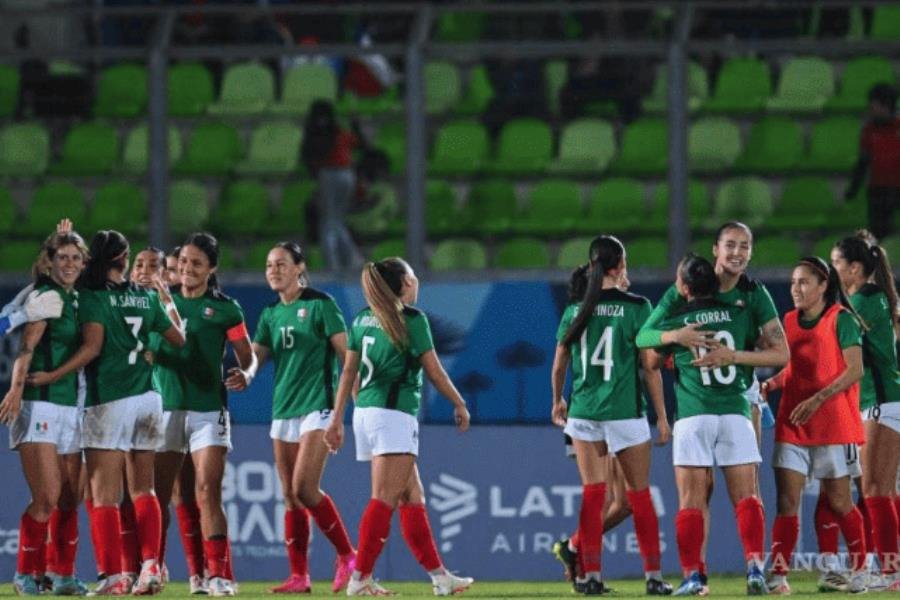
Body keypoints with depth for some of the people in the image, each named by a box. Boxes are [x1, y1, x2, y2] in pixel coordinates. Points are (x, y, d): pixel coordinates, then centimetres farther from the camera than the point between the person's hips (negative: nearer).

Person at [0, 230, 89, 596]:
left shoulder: (75, 299, 15)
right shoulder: (47, 296, -8)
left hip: (70, 407, 8)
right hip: (39, 404, -8)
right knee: (47, 498, -13)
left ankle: (64, 576, 14)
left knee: (69, 500, 7)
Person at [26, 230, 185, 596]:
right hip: (147, 398, 6)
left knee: (104, 497, -3)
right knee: (143, 490, 13)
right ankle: (150, 567, 1)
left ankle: (113, 576, -9)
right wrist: (168, 304, 36)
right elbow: (179, 339, 20)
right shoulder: (146, 298, 10)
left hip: (108, 403, -6)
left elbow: (92, 347, -18)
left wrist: (52, 376, -16)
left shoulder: (92, 297, -7)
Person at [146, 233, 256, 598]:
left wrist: (245, 375, -16)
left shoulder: (224, 309, 2)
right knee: (157, 495, 3)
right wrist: (148, 353, -10)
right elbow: (144, 347, 12)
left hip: (209, 410, -3)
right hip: (166, 409, 3)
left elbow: (248, 355, 5)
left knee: (208, 492, -13)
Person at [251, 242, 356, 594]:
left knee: (304, 489, -16)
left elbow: (345, 354, -6)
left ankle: (346, 554, -2)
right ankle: (299, 576, 6)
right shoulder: (270, 314, 13)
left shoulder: (320, 305, -5)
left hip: (317, 406, -7)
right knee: (290, 497, 4)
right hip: (283, 409, 7)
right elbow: (254, 356, 7)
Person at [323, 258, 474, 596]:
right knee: (384, 500, -9)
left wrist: (337, 419, 13)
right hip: (393, 413, -8)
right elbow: (433, 370, -3)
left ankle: (438, 574, 15)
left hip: (365, 412, 8)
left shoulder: (363, 319, 13)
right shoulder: (411, 318, -6)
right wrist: (460, 404, 9)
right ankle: (360, 578, -14)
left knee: (412, 498, 12)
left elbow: (349, 371, 12)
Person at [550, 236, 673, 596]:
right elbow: (650, 367, -6)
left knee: (592, 494, 7)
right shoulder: (636, 307, -6)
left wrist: (557, 402, 29)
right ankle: (653, 576, 3)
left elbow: (559, 365, 11)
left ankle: (591, 575, 2)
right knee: (640, 494, 5)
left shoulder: (575, 310, 3)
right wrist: (662, 416, 1)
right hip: (625, 413, -3)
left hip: (583, 412, 3)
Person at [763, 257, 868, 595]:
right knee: (787, 501, -5)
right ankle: (778, 575, -8)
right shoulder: (789, 322, 11)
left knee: (838, 501, 5)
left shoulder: (841, 319, -7)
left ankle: (859, 570, 21)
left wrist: (818, 399, -22)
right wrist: (771, 384, -2)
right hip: (792, 425, 5)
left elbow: (854, 370, -13)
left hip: (833, 424, -5)